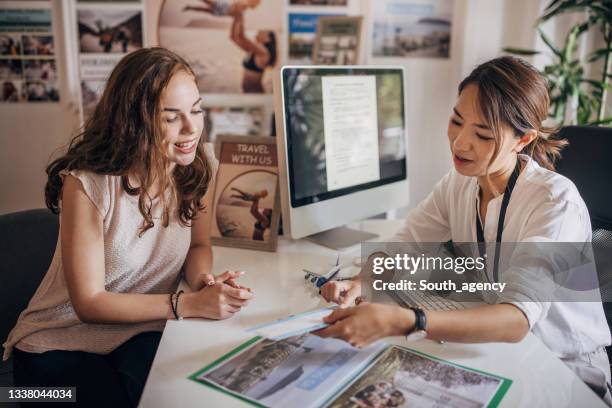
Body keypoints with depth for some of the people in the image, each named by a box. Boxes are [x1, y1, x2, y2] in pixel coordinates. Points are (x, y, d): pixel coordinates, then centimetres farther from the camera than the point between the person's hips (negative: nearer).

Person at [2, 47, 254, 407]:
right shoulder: (88, 183, -23)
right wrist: (189, 304, -26)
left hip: (145, 330, 3)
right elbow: (89, 303, -17)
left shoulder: (199, 163, -9)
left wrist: (204, 280, -19)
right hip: (62, 339, -2)